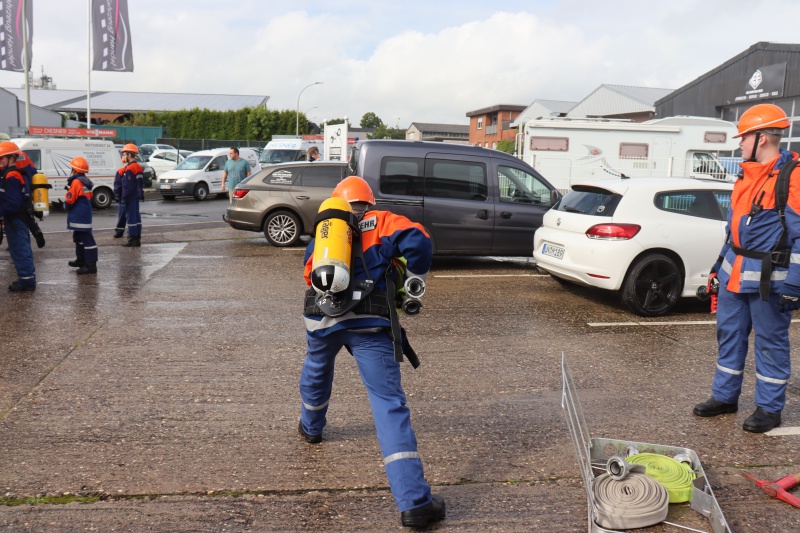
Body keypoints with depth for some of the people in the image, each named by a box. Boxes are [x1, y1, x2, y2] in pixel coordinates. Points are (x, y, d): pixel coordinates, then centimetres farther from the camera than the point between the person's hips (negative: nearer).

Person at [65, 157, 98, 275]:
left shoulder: (76, 182, -16)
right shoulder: (86, 182, 12)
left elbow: (69, 200, -16)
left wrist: (66, 205, 4)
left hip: (79, 217, -10)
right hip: (85, 215, 10)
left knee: (86, 239, -12)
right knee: (79, 238, 24)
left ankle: (91, 265, -13)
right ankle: (81, 260, 36)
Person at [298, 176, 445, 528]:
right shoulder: (380, 223, 13)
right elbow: (417, 241, -5)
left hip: (321, 317, 4)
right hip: (368, 323, -3)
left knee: (317, 370, 35)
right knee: (389, 404, -5)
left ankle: (310, 427, 64)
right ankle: (413, 502, -11)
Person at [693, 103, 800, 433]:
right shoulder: (747, 175, 13)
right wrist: (721, 264, 20)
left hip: (769, 278, -8)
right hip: (735, 273, 8)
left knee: (770, 341, 4)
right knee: (729, 334, 14)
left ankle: (770, 408, 17)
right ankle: (724, 396, 28)